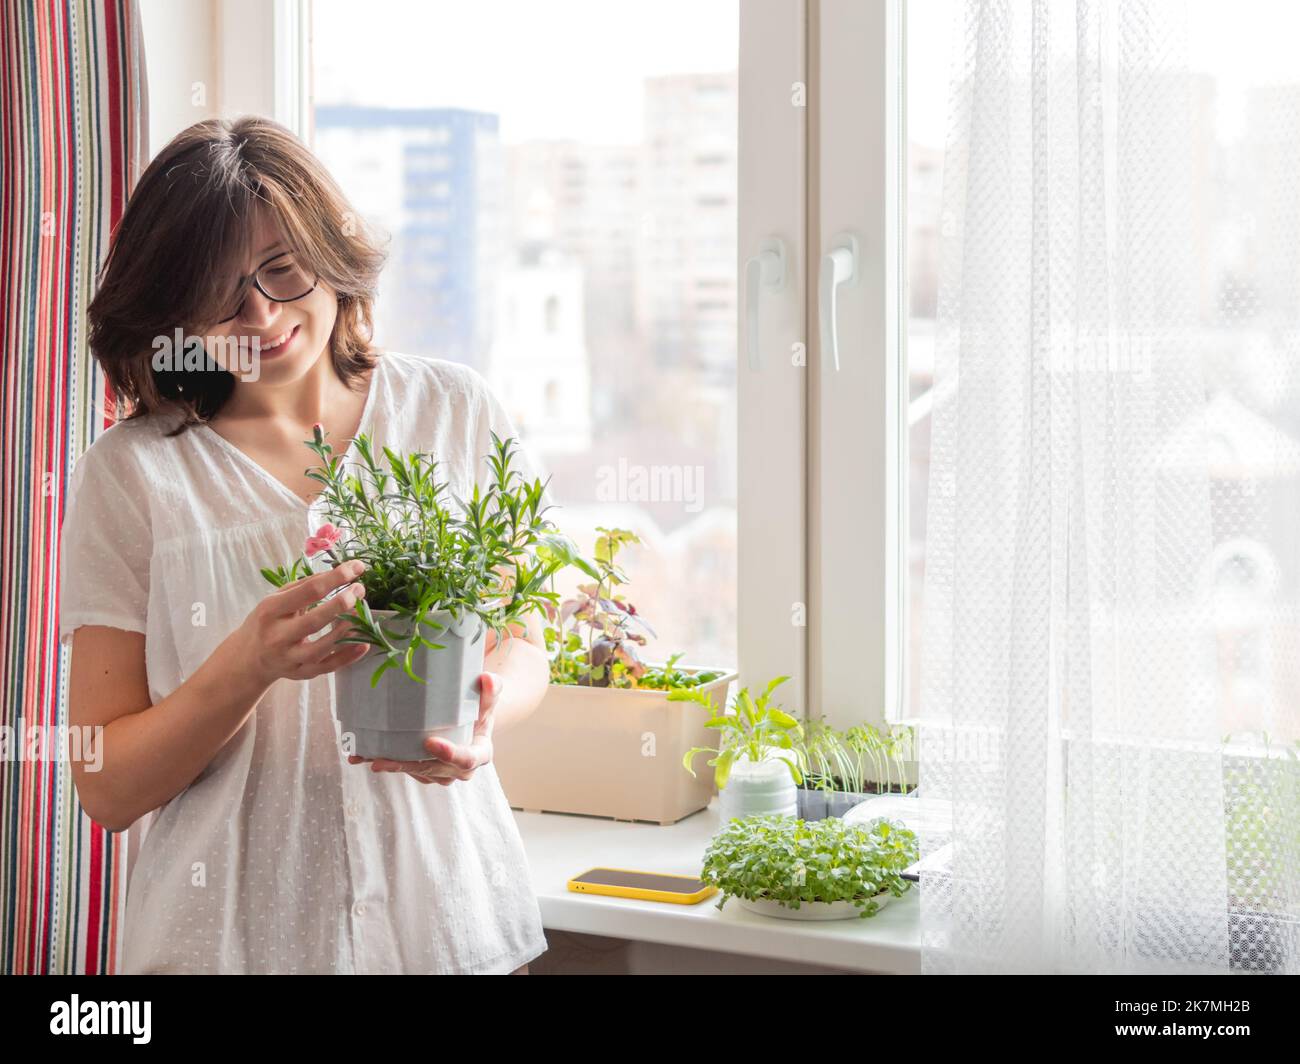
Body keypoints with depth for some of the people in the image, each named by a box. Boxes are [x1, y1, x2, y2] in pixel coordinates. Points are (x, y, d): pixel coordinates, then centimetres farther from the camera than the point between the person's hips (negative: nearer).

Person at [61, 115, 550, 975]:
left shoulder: (456, 412, 0)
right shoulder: (132, 472, -7)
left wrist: (483, 710, -15)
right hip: (237, 934, -2)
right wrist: (251, 664, -23)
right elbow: (107, 789, -7)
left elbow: (524, 647, 7)